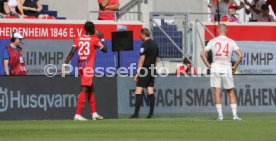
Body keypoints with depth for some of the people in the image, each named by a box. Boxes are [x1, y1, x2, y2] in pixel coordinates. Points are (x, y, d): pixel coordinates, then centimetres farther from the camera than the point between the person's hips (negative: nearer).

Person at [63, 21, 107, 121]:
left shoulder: (78, 39, 8)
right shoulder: (94, 39, -4)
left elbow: (72, 53, -2)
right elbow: (105, 49, 5)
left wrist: (65, 65, -5)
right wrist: (102, 38, 17)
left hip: (80, 67, 6)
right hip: (88, 67, -6)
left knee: (91, 90, 18)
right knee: (84, 90, -10)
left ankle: (94, 113, 24)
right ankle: (78, 115, -19)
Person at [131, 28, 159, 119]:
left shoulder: (145, 44, -11)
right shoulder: (155, 44, 14)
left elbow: (142, 59, -14)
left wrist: (138, 72, -13)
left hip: (145, 70, -8)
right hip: (152, 70, 8)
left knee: (138, 90, -8)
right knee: (150, 91, 7)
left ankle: (136, 113, -14)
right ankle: (151, 113, 3)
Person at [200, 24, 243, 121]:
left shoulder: (213, 41, 1)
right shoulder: (231, 42, 2)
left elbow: (202, 54, -3)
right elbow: (240, 55, -5)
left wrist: (208, 65, 5)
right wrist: (235, 66, 6)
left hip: (215, 68, 0)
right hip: (227, 68, 0)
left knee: (217, 93, 2)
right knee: (231, 93, 8)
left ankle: (220, 115, -3)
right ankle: (235, 115, 2)